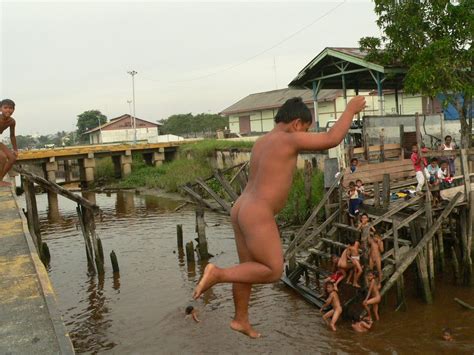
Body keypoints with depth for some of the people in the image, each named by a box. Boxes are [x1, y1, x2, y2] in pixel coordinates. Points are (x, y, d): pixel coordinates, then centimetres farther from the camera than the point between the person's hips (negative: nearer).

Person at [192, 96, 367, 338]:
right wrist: (351, 109, 4)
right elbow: (332, 139, -10)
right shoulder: (289, 139, -11)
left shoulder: (262, 142, 15)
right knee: (273, 272, 3)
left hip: (242, 210, 10)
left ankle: (241, 319, 33)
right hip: (257, 216, -10)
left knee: (249, 268, 20)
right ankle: (217, 273, -5)